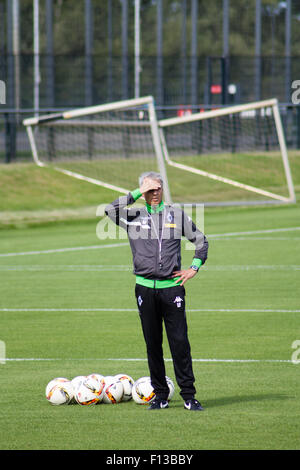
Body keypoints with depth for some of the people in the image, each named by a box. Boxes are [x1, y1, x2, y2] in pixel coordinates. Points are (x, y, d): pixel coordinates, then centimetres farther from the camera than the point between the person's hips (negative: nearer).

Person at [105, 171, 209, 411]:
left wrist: (194, 268, 7)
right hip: (145, 288, 1)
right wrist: (136, 194, -7)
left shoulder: (177, 214, 9)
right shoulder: (133, 216, 8)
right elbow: (110, 210, -11)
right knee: (153, 344, 4)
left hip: (172, 286, -1)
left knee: (180, 342, -6)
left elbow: (201, 240, 18)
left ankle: (189, 395, -3)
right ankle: (160, 395, 11)